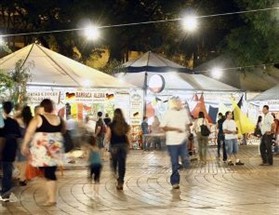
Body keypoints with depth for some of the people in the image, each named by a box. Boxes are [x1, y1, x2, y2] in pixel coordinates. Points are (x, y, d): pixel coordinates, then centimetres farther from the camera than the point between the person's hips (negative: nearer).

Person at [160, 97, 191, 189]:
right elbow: (163, 127, -10)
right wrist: (175, 129, -18)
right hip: (172, 142, -4)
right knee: (174, 163, 1)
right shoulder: (168, 113, -9)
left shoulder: (184, 111, 5)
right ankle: (175, 182, 13)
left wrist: (187, 130, -1)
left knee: (186, 161, -4)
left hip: (183, 141, 4)